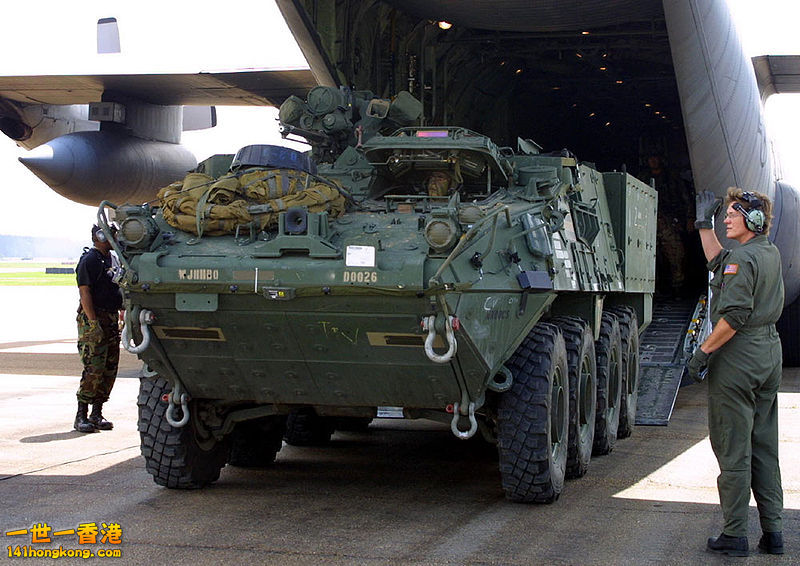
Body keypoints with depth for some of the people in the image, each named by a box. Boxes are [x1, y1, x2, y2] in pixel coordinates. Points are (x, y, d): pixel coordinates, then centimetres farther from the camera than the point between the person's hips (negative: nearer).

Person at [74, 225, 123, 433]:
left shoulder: (111, 259, 18)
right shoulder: (89, 260, -8)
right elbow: (84, 292, -15)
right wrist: (93, 323, -21)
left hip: (111, 320, 9)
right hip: (93, 320, -8)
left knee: (110, 370, 6)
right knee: (94, 370, -12)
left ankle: (96, 414, 12)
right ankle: (81, 416, -6)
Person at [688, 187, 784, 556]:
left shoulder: (742, 257, -16)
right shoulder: (771, 255, 13)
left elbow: (734, 316, -23)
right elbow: (718, 262, 29)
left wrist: (703, 351, -15)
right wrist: (704, 225, 28)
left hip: (737, 358, -9)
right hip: (769, 354, 9)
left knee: (733, 449, -3)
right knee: (765, 447, 13)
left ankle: (734, 534, 1)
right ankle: (772, 531, 16)